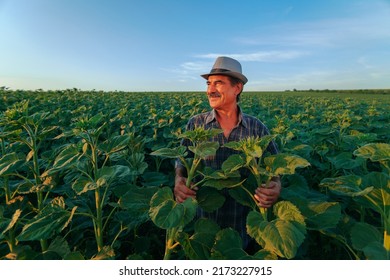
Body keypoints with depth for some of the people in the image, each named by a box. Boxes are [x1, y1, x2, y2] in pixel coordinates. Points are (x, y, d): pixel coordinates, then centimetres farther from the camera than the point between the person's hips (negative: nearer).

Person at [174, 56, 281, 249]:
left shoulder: (256, 128, -6)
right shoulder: (196, 124, -6)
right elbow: (181, 163, -4)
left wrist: (276, 187, -23)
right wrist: (179, 181, -26)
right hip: (202, 220, 1)